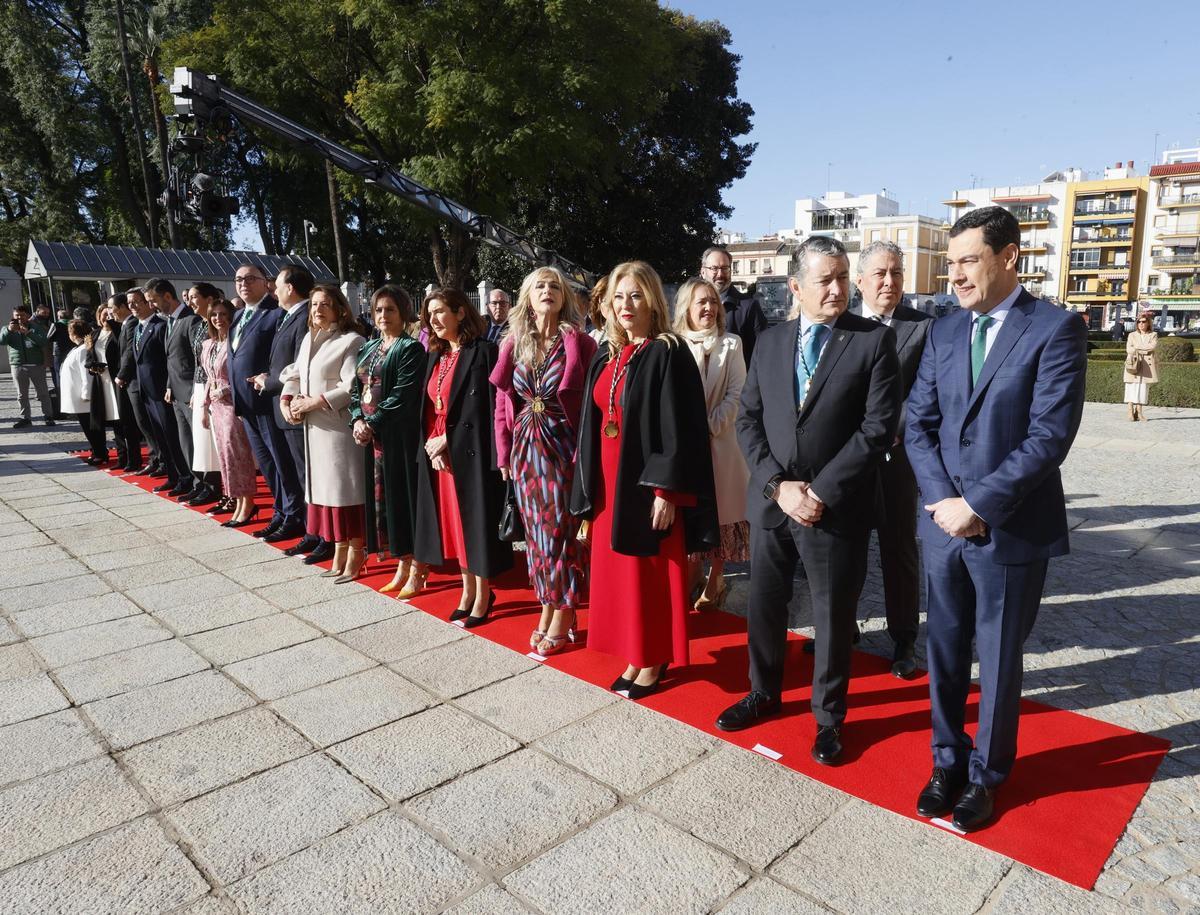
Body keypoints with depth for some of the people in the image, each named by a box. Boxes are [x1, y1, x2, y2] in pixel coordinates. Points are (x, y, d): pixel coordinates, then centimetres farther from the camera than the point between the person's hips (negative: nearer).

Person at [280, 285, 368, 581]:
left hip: (340, 425, -7)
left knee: (346, 487, -3)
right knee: (326, 486, 11)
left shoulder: (351, 341, -9)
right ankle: (339, 551, 21)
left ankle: (355, 553, 9)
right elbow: (295, 374, 19)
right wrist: (286, 401, 1)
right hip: (314, 426, 8)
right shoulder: (309, 339, 15)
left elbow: (352, 387, -17)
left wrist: (315, 402, -16)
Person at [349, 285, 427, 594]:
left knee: (404, 496, -2)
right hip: (371, 435, 7)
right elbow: (356, 388, 14)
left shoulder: (411, 349, -7)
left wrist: (372, 424, -14)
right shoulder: (369, 348, 16)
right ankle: (402, 566, 21)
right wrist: (358, 420, -3)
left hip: (400, 435, -7)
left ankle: (417, 570, 9)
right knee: (383, 498, 10)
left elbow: (403, 396, -16)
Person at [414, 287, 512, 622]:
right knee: (453, 521, 12)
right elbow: (428, 407, 11)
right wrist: (432, 446, -4)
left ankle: (482, 597, 16)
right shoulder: (435, 356, 13)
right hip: (438, 453, 7)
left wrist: (447, 439, -14)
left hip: (469, 452, -7)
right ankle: (468, 590, 26)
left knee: (475, 520, 2)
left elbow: (482, 407, -16)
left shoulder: (483, 352, -10)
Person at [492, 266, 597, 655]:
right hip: (525, 447, 4)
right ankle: (548, 608, 24)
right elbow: (502, 405, 10)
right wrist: (504, 454, 7)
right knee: (536, 531, 11)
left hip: (562, 446, -4)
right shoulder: (513, 345, 7)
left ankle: (563, 615, 15)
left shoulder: (580, 343, -5)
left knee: (560, 530, 1)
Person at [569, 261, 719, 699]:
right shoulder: (606, 356, 10)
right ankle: (636, 656, 26)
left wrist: (666, 491, -20)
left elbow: (681, 428, -16)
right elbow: (593, 423, 13)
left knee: (651, 572, 3)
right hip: (611, 481, 7)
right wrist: (590, 487, 10)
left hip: (648, 482, -7)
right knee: (619, 571, 12)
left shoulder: (669, 354, -11)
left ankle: (654, 663, 18)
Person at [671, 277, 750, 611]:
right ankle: (691, 572, 24)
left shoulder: (731, 344, 1)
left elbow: (736, 393, -4)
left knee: (720, 507, 5)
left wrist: (710, 428, -12)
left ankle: (715, 579, 18)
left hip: (719, 439, 0)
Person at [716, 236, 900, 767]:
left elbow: (878, 426, -12)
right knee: (764, 605, 16)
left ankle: (829, 715, 31)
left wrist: (822, 492, -16)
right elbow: (748, 420, 3)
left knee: (834, 616, 10)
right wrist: (778, 485, -10)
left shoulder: (874, 340, -5)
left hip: (837, 508, -3)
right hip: (770, 500, 4)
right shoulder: (770, 341, 6)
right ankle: (764, 694, 39)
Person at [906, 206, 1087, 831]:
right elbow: (918, 425, 4)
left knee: (998, 660, 12)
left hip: (1012, 530, -4)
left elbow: (1049, 437, -16)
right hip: (945, 523, 4)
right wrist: (944, 499, -10)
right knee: (944, 655, 14)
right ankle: (947, 761, 34)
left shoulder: (1056, 329, -9)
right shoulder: (943, 332, 7)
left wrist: (978, 505, -18)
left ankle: (986, 775, 32)